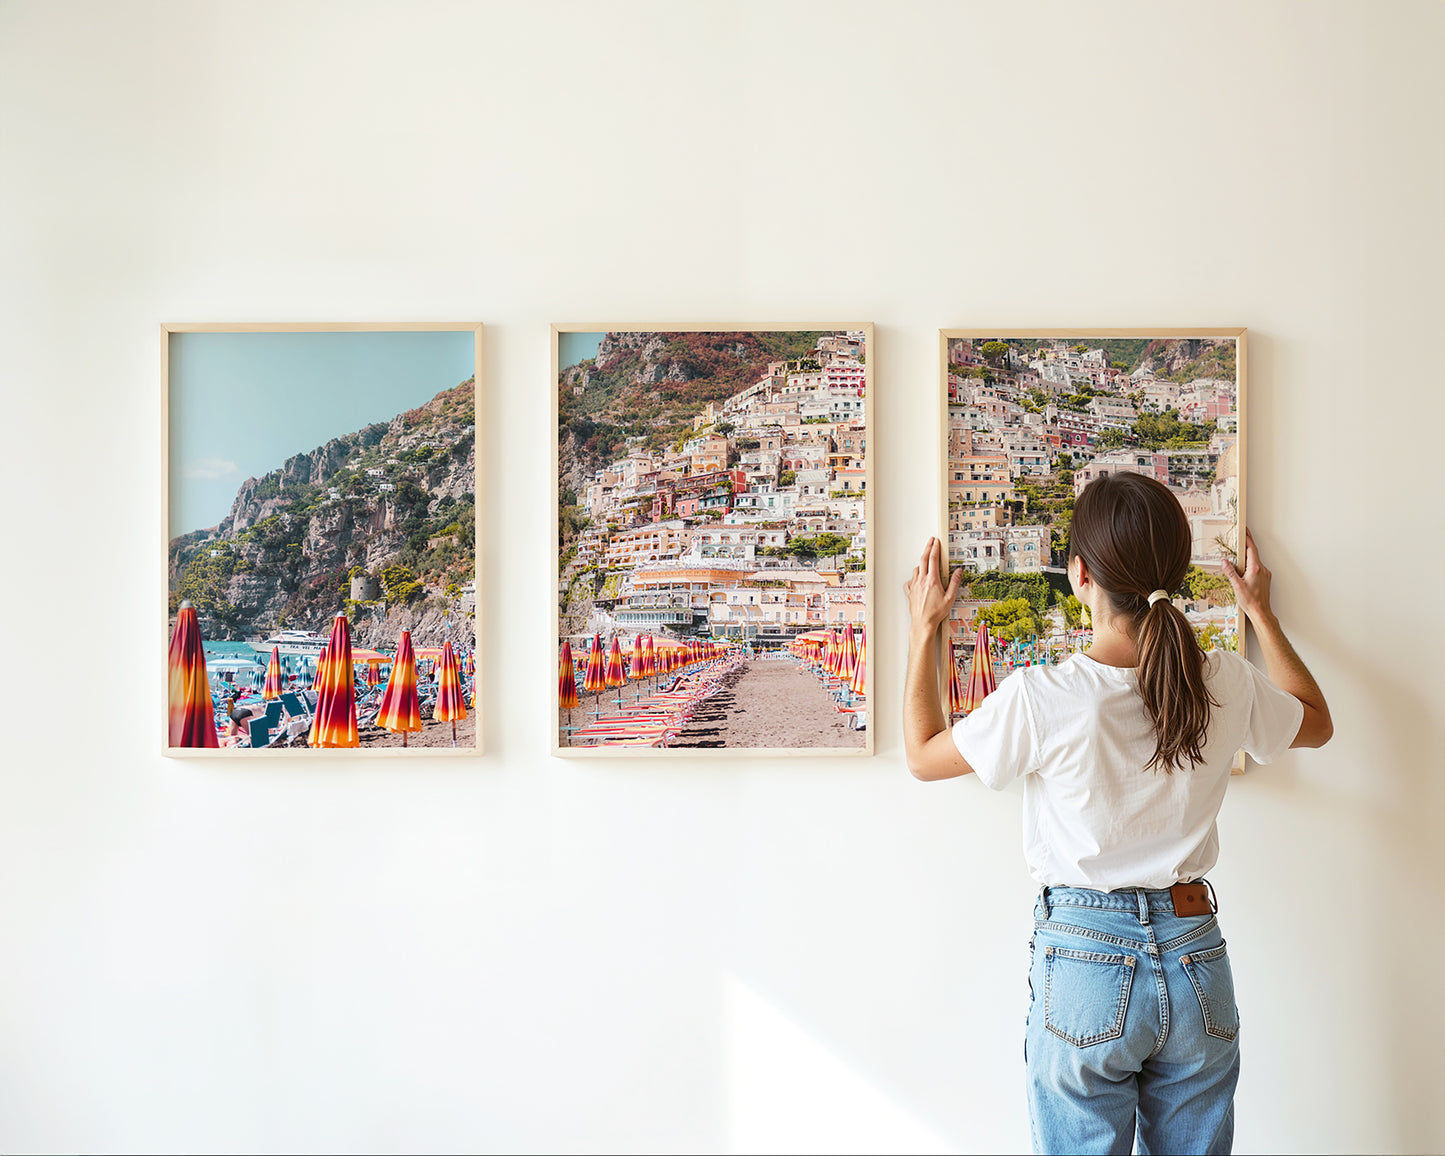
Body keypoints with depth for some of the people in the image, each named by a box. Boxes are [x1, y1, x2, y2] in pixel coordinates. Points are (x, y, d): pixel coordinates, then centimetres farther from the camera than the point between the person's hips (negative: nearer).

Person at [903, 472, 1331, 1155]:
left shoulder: (1040, 700, -19)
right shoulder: (1227, 685, -7)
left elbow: (923, 755, -1)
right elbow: (1317, 722, 17)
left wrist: (923, 629, 9)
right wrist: (1261, 613, 24)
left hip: (1084, 961, -4)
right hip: (1196, 961, 4)